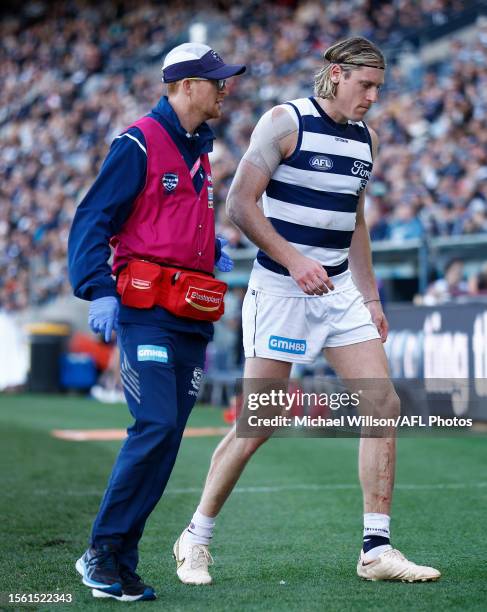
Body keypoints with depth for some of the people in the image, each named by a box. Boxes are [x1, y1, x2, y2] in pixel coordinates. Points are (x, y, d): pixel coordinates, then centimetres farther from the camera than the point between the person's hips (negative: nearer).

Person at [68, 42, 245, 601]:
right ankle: (102, 551, -6)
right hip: (146, 310, -8)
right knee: (155, 427, -17)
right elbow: (93, 220, -8)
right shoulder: (138, 144, -5)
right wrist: (99, 290, -19)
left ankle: (121, 558, 7)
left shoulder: (199, 152, 19)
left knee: (167, 438, 3)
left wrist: (211, 252, 15)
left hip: (193, 321, 8)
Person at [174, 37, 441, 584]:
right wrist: (295, 261, -23)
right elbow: (239, 204, -14)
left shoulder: (365, 138, 13)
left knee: (384, 405, -4)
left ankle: (376, 550, 2)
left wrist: (370, 299, 18)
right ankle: (196, 537, 14)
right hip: (280, 291, -6)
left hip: (340, 291, 7)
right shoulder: (284, 122, -8)